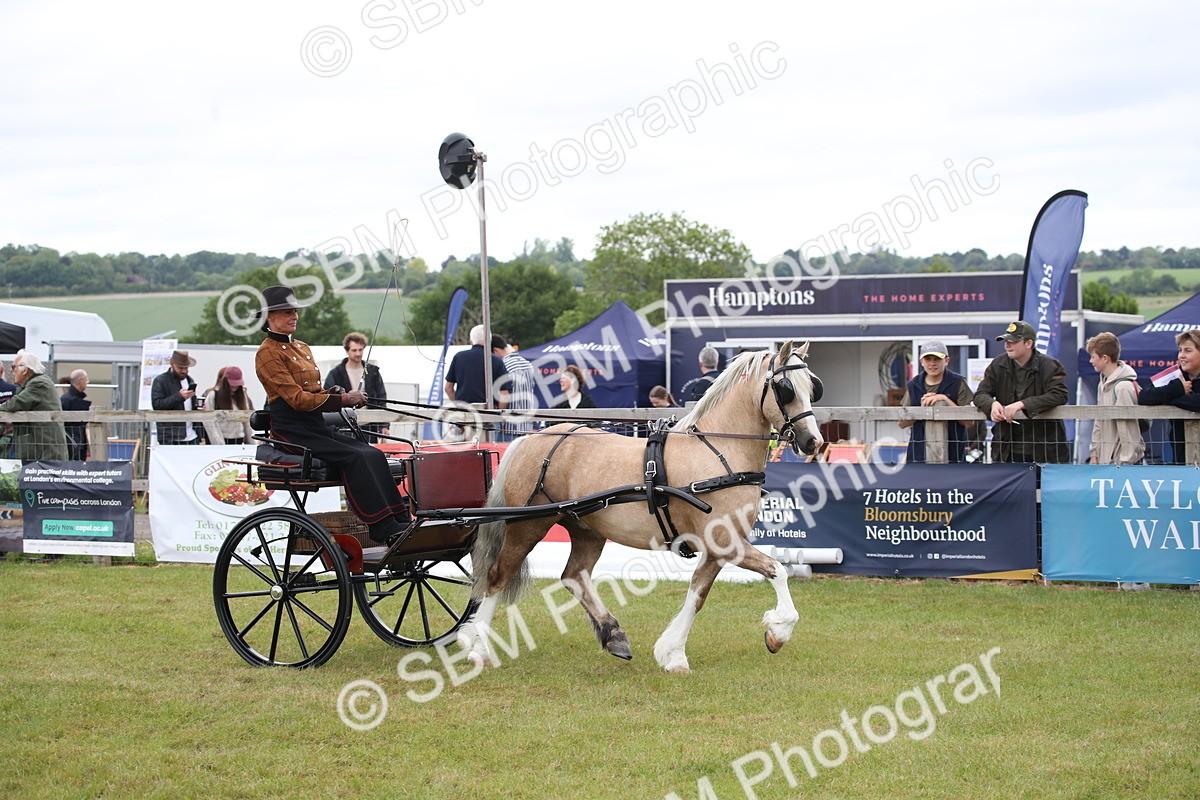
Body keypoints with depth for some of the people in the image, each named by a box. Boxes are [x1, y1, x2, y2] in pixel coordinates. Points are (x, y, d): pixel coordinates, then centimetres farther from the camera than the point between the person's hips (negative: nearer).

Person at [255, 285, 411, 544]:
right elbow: (297, 399, -15)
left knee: (373, 455, -13)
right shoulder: (268, 353, -7)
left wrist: (341, 395, 0)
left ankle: (401, 521, -20)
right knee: (355, 458, -26)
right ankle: (383, 528, -30)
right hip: (293, 432, -8)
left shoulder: (301, 348, 20)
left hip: (317, 426, 8)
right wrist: (343, 400, -16)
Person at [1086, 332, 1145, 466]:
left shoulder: (1123, 386, -15)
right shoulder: (1103, 384, 12)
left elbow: (1128, 429, -16)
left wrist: (1126, 463, -16)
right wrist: (1094, 454, 14)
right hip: (1104, 460, 8)